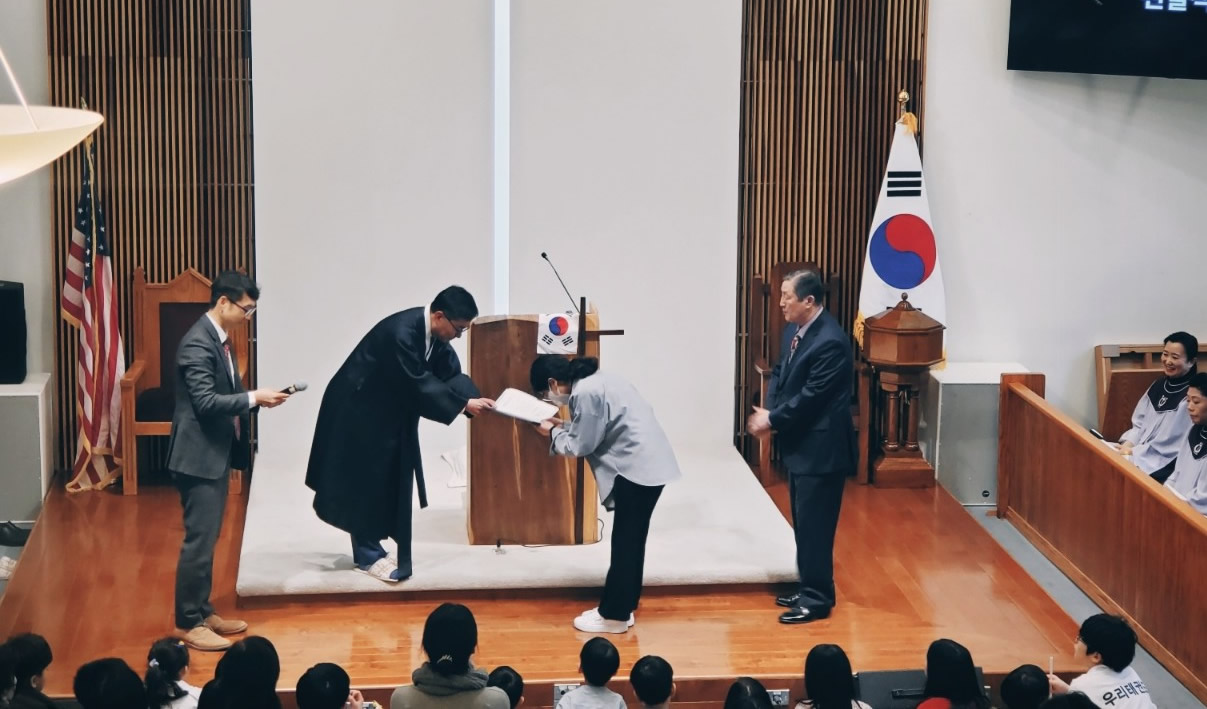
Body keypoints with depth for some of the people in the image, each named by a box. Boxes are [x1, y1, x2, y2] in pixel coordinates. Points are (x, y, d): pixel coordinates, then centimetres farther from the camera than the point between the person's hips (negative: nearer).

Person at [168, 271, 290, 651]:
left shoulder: (220, 338, 11)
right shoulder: (198, 342, -20)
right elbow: (206, 402, -25)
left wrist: (253, 398, 1)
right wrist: (253, 398, -21)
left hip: (216, 452, 10)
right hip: (199, 455, -10)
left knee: (208, 538, 16)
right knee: (199, 540, -5)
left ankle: (201, 612, 24)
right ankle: (187, 622, 2)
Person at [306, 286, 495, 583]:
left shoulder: (435, 334, -5)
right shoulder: (401, 332, -32)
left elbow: (451, 374, -2)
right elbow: (418, 386, -30)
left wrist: (476, 401, -18)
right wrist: (464, 405, -28)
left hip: (391, 413, 9)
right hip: (358, 411, -9)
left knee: (389, 482, 11)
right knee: (364, 482, -1)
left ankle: (369, 548, 19)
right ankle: (367, 555, 8)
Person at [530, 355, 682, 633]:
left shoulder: (586, 393, -18)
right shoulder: (591, 382, 13)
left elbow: (581, 446, -13)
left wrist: (553, 433, 3)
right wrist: (563, 426, 10)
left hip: (639, 468, -10)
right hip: (644, 464, 10)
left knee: (625, 544, -1)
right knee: (629, 542, 16)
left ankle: (613, 616, 7)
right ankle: (621, 608, 24)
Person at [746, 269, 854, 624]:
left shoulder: (830, 342, -24)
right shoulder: (794, 330, 6)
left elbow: (810, 397, -23)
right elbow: (781, 373, 13)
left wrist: (772, 420, -14)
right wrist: (767, 411, -5)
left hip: (821, 447, -10)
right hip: (800, 443, 10)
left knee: (814, 524, -2)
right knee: (803, 522, 17)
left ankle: (817, 599, 8)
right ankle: (809, 588, 29)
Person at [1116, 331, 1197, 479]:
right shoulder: (1159, 385, 12)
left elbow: (1171, 444, -14)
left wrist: (1134, 452, -12)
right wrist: (1128, 444, -4)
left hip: (1165, 468, -8)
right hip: (1139, 453, 8)